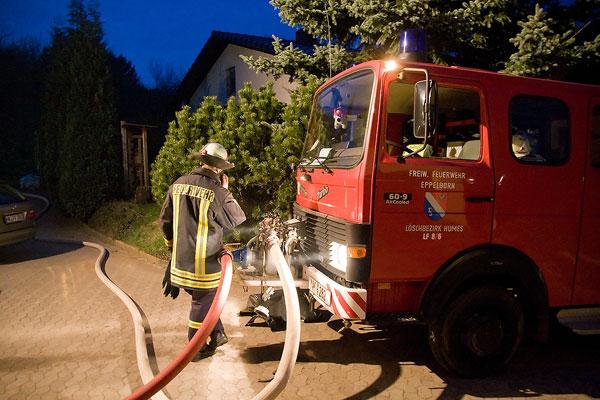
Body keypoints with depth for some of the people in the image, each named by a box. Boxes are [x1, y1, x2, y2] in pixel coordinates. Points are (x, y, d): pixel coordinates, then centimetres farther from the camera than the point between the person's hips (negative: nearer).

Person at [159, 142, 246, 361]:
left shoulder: (178, 184, 1)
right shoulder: (216, 191, -18)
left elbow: (165, 220, 9)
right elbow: (236, 219, -5)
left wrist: (173, 244, 23)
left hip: (180, 258, 6)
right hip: (205, 261, -6)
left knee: (204, 298, 22)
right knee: (202, 303, 11)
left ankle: (217, 335, 36)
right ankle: (196, 349, 25)